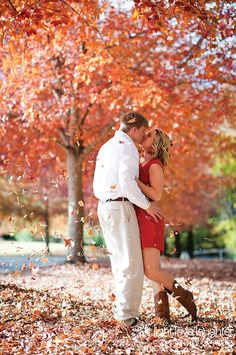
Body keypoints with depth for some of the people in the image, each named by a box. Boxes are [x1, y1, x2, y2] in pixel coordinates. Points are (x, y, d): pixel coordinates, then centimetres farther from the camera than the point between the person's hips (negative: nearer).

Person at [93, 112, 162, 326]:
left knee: (119, 261, 14)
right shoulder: (128, 147, -8)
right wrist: (147, 206, -10)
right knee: (131, 264, -8)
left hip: (105, 206, 10)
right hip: (120, 207, -10)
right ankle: (127, 314, -9)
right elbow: (127, 182, -21)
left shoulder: (106, 147, 21)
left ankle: (122, 309, 15)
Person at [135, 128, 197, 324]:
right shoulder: (142, 164, 16)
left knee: (152, 272, -13)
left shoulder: (155, 164, -10)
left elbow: (156, 195, -20)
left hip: (150, 221, -9)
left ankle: (185, 298, 4)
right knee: (153, 269, 4)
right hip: (141, 221, 9)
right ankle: (163, 315, 4)